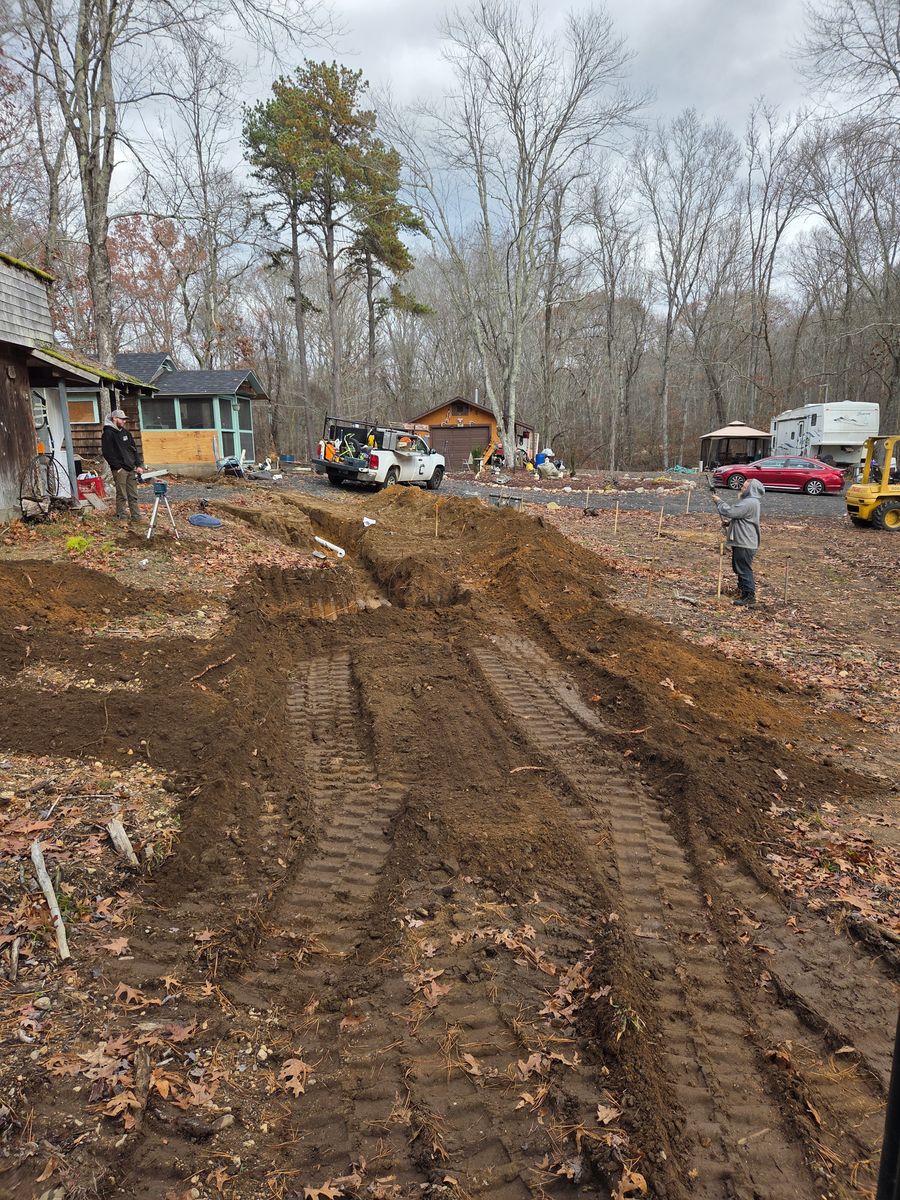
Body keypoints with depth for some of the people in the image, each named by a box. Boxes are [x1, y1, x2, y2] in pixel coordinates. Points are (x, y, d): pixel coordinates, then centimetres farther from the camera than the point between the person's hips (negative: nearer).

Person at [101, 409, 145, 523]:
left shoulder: (125, 432, 15)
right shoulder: (108, 434, -7)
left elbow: (134, 449, 17)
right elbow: (107, 453, -14)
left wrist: (139, 465, 8)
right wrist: (118, 467, -14)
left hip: (131, 469, 7)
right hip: (119, 470, -7)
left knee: (133, 496, 9)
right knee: (122, 496, -3)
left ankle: (136, 517, 14)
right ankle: (122, 518, 3)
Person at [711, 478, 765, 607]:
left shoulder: (749, 503, -21)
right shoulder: (749, 501, 15)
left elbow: (730, 511, -23)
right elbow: (734, 512, 20)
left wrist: (719, 501, -9)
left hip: (745, 543, -11)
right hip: (741, 541, 11)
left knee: (744, 569, -7)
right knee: (739, 567, 23)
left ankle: (749, 597, -3)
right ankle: (742, 588, 38)